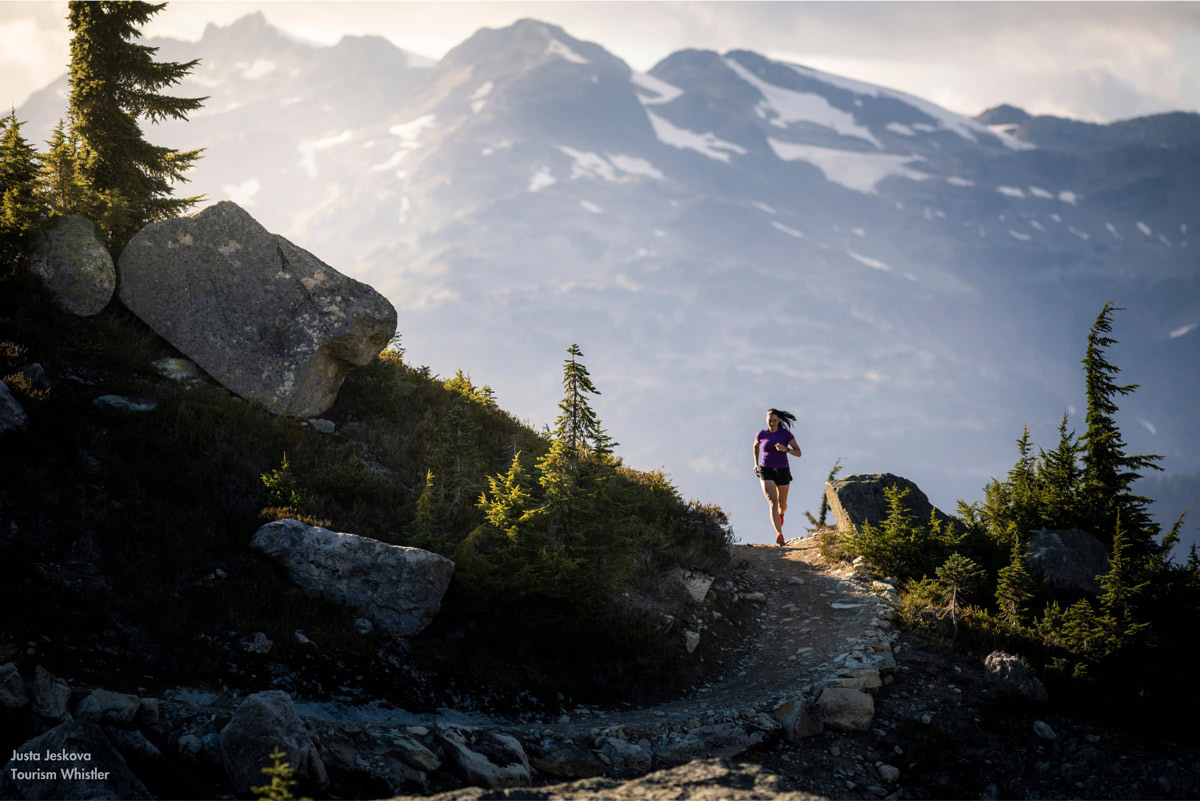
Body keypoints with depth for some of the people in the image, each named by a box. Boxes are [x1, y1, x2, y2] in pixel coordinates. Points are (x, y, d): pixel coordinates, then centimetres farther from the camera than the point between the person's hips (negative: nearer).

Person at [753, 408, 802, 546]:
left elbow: (798, 453, -7)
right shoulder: (761, 434, -2)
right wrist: (756, 463, 13)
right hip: (766, 473, -1)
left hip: (782, 472, 1)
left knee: (782, 505, 20)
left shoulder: (786, 433, -7)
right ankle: (779, 535, -35)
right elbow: (756, 445, 22)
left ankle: (781, 513, 60)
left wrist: (785, 449, -27)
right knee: (773, 503, -22)